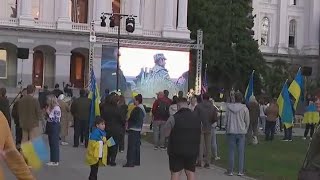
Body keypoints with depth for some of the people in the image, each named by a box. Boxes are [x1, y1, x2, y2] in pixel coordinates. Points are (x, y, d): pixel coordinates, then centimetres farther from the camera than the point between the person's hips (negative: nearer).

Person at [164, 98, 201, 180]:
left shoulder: (173, 118, -12)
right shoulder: (196, 118, 3)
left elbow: (166, 133, -8)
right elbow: (199, 133, 8)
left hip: (177, 150, -4)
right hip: (193, 150, 4)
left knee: (175, 173, 5)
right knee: (191, 172, 13)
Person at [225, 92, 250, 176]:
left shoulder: (229, 107, -3)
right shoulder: (244, 108, -4)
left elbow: (226, 120, 1)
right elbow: (247, 121, 1)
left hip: (231, 132, 0)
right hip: (241, 132, 0)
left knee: (231, 151, 6)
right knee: (241, 152, 5)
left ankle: (230, 171, 8)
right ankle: (240, 171, 5)